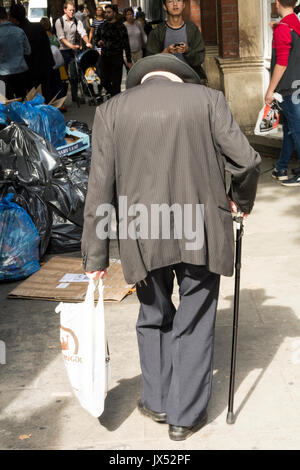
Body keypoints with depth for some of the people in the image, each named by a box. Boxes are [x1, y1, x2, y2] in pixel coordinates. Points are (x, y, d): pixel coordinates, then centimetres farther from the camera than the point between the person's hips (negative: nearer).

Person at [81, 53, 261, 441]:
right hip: (200, 232, -1)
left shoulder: (111, 110, 5)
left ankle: (157, 401, 34)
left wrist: (95, 257, 6)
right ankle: (186, 416, 24)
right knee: (194, 325, 14)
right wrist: (241, 200, 17)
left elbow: (100, 187, 2)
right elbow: (246, 160, -4)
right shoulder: (208, 98, 3)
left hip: (143, 235, 1)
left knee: (154, 318, 22)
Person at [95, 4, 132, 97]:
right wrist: (98, 43, -3)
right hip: (104, 57, 5)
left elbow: (126, 44, -3)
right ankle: (113, 95, 30)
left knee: (116, 83, -3)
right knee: (105, 82, 7)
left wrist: (129, 60, -7)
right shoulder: (102, 26, 11)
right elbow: (97, 39, 23)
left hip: (116, 58, -5)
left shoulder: (120, 26, -3)